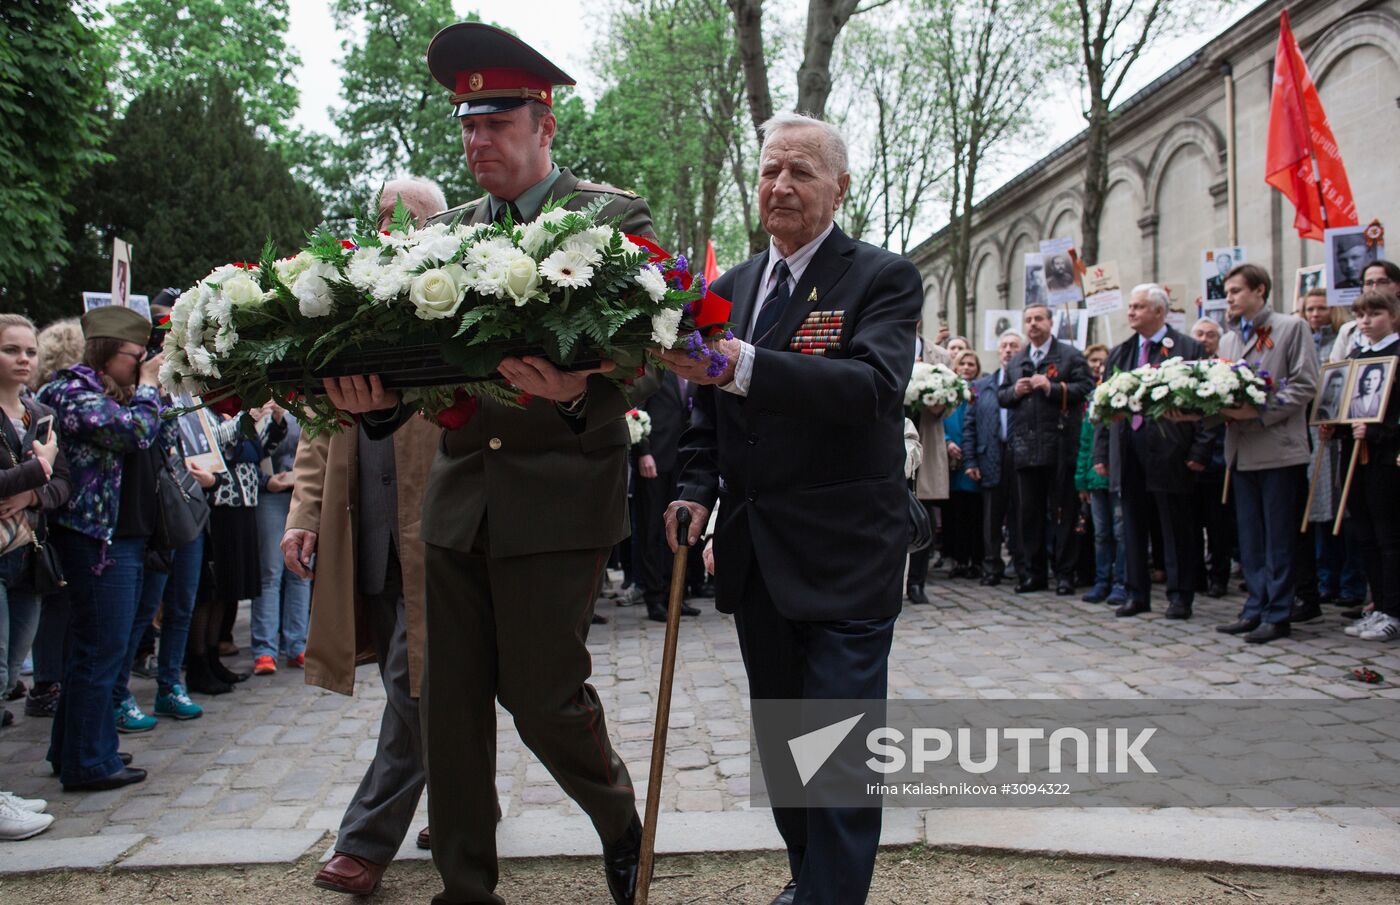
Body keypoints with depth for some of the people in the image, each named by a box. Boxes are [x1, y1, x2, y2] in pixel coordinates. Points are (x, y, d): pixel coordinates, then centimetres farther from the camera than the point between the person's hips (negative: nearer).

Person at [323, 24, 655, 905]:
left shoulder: (615, 217, -1)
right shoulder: (450, 230, 14)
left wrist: (579, 392, -32)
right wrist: (380, 396, -15)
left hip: (557, 497, -5)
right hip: (459, 496, 6)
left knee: (543, 694, -1)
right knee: (453, 705, 9)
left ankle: (621, 820, 30)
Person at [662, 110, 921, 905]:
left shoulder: (884, 279, -7)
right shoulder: (729, 287, 11)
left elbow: (875, 386, -26)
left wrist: (743, 367, -37)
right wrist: (697, 490, -1)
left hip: (845, 556, -6)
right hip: (755, 557, 6)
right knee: (780, 740, 17)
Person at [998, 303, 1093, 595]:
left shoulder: (1070, 355, 2)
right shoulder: (1015, 362, 18)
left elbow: (1086, 387, -9)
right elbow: (1000, 395, 20)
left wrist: (1053, 388, -17)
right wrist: (1014, 391, -1)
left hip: (1059, 447, -5)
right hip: (1025, 447, 5)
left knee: (1062, 513, 0)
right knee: (1030, 513, 9)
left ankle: (1065, 574, 7)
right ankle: (1035, 573, 16)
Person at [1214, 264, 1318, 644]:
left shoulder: (1292, 327, -1)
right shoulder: (1228, 340, 17)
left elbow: (1304, 385, -9)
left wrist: (1260, 412, -18)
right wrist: (1224, 410, -4)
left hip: (1279, 447, -6)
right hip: (1242, 451, 6)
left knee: (1279, 538, -1)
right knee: (1250, 537, 10)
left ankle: (1279, 614, 5)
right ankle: (1256, 609, 18)